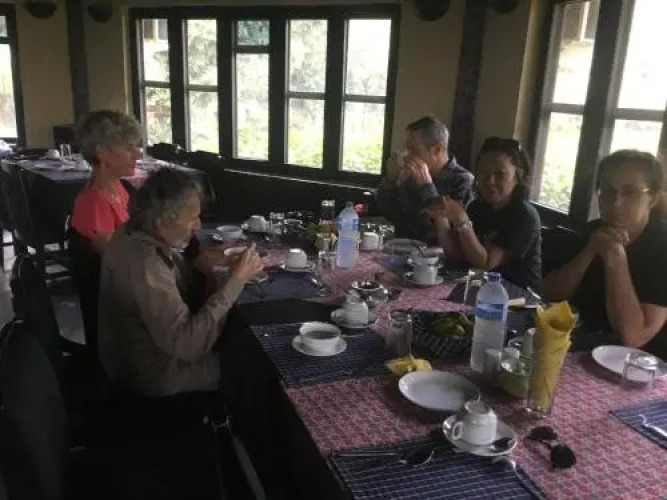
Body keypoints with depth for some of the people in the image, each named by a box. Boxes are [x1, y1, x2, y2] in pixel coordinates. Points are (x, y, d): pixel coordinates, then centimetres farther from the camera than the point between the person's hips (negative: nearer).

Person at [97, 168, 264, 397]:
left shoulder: (136, 235, -6)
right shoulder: (144, 266, -35)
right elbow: (188, 345, -35)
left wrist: (205, 262, -13)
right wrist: (235, 280, -31)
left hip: (151, 348, 8)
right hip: (155, 371, -8)